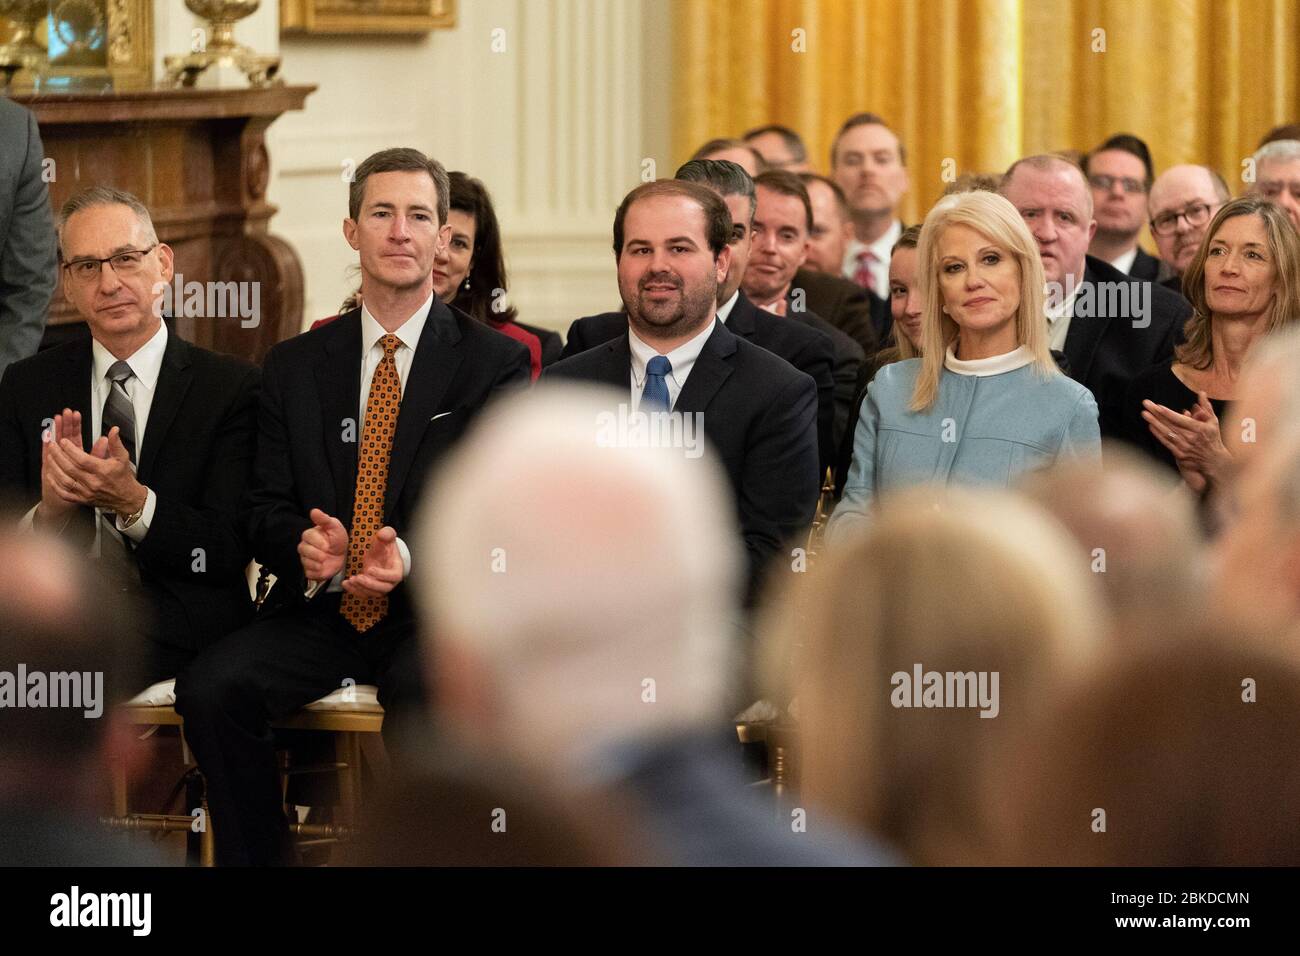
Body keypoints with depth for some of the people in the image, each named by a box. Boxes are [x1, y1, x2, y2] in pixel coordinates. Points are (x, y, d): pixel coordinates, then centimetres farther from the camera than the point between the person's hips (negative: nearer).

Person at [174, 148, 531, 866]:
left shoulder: (494, 363, 4)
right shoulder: (295, 367, 13)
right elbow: (266, 506, 10)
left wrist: (413, 557, -23)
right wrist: (304, 546, -15)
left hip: (432, 616, -3)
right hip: (319, 612, 3)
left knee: (426, 701, -37)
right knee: (209, 690, -24)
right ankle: (257, 860, -9)